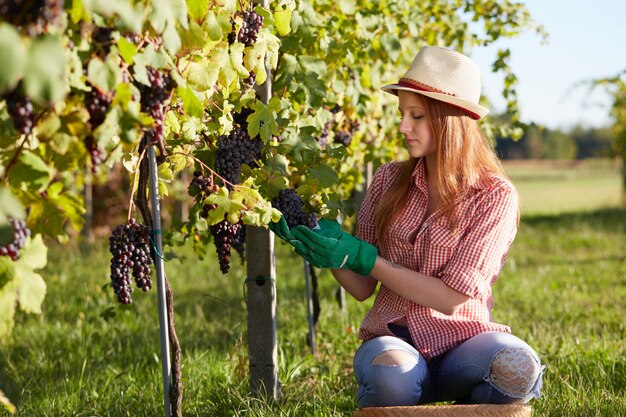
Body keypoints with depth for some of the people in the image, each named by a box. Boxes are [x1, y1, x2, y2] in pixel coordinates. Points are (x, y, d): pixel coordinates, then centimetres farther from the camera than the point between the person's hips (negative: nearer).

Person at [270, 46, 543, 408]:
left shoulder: (495, 197, -6)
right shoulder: (390, 181, 4)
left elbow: (453, 297, -13)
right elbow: (362, 288, 6)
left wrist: (363, 257, -18)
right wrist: (322, 246, -12)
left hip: (460, 340, -1)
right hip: (394, 339, 1)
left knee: (518, 368, -34)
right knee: (390, 376, -36)